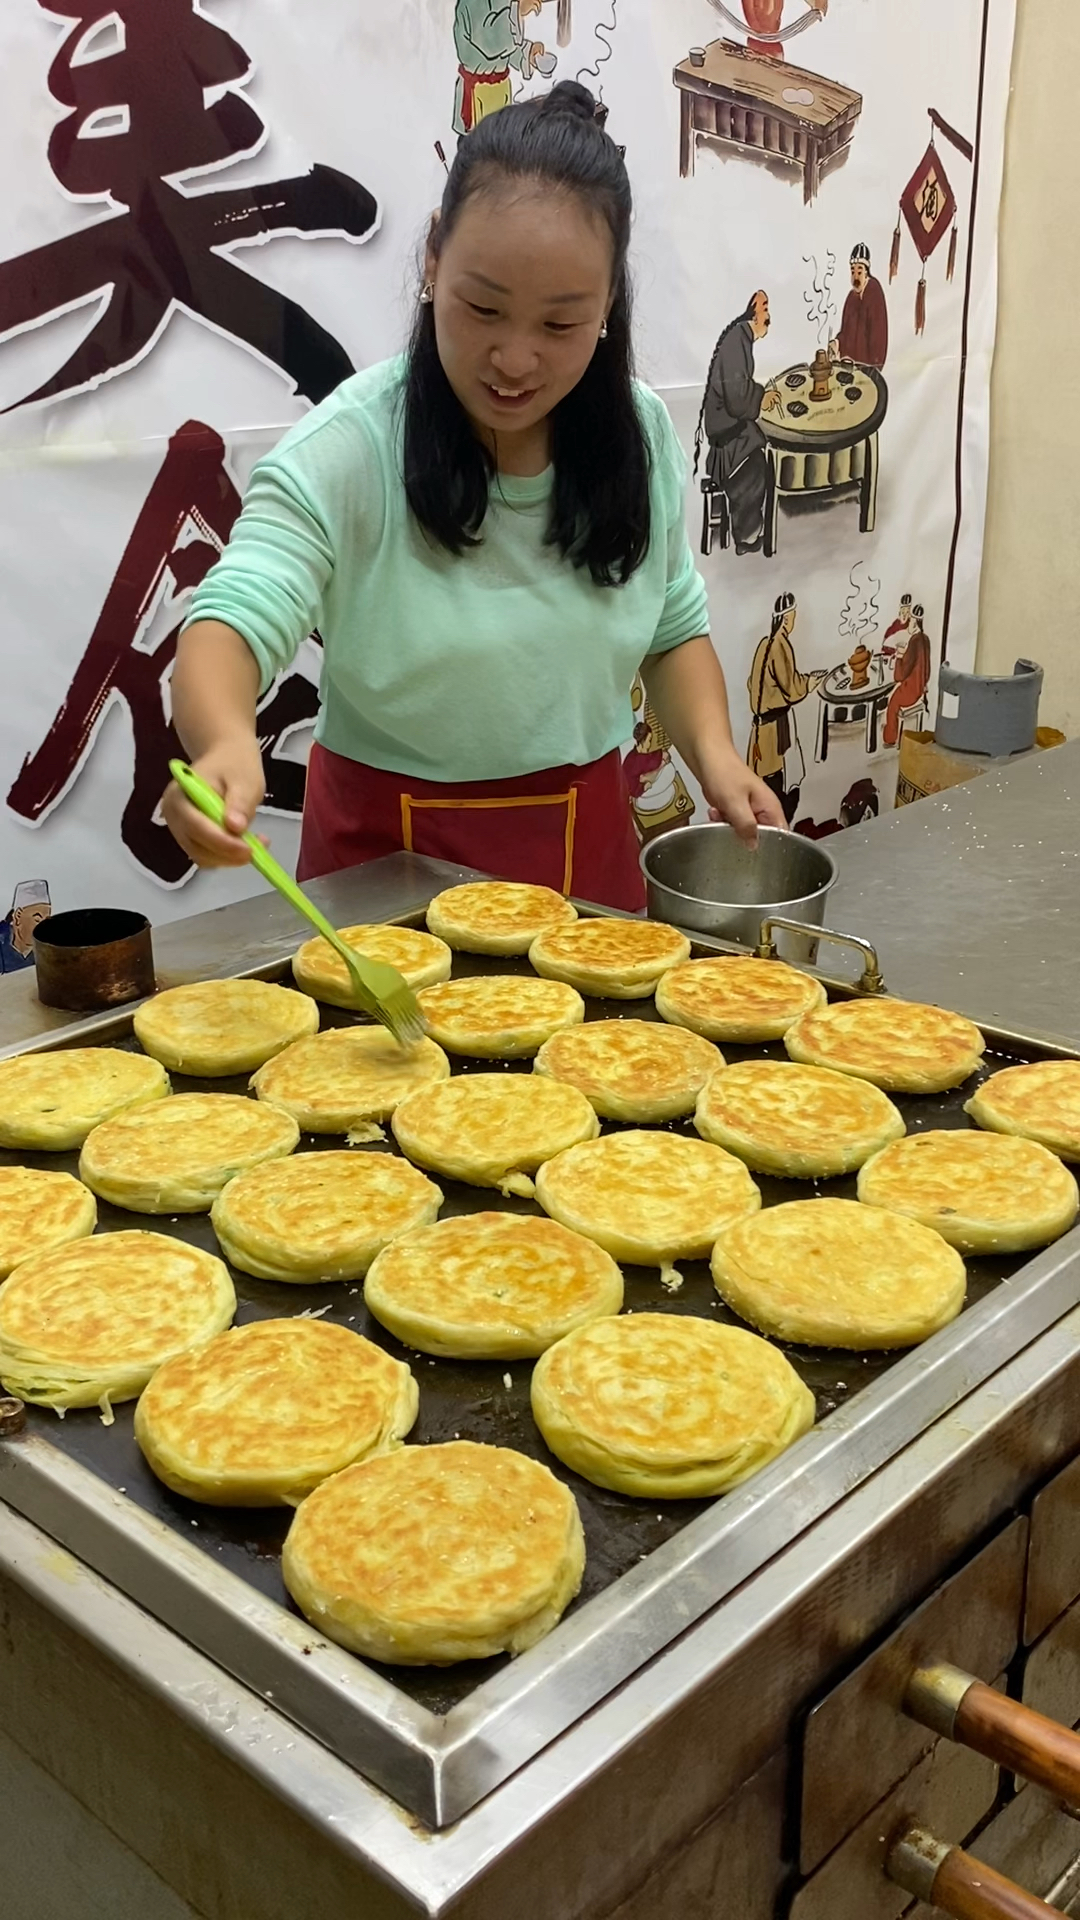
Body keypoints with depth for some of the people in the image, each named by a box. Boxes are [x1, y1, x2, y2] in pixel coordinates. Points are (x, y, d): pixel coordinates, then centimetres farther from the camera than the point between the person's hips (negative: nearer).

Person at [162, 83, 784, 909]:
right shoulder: (349, 449, -17)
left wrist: (713, 748, -10)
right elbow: (236, 618, -27)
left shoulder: (641, 432, -3)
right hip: (389, 857, -3)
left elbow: (675, 625, 8)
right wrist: (226, 741, -48)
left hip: (588, 837, 4)